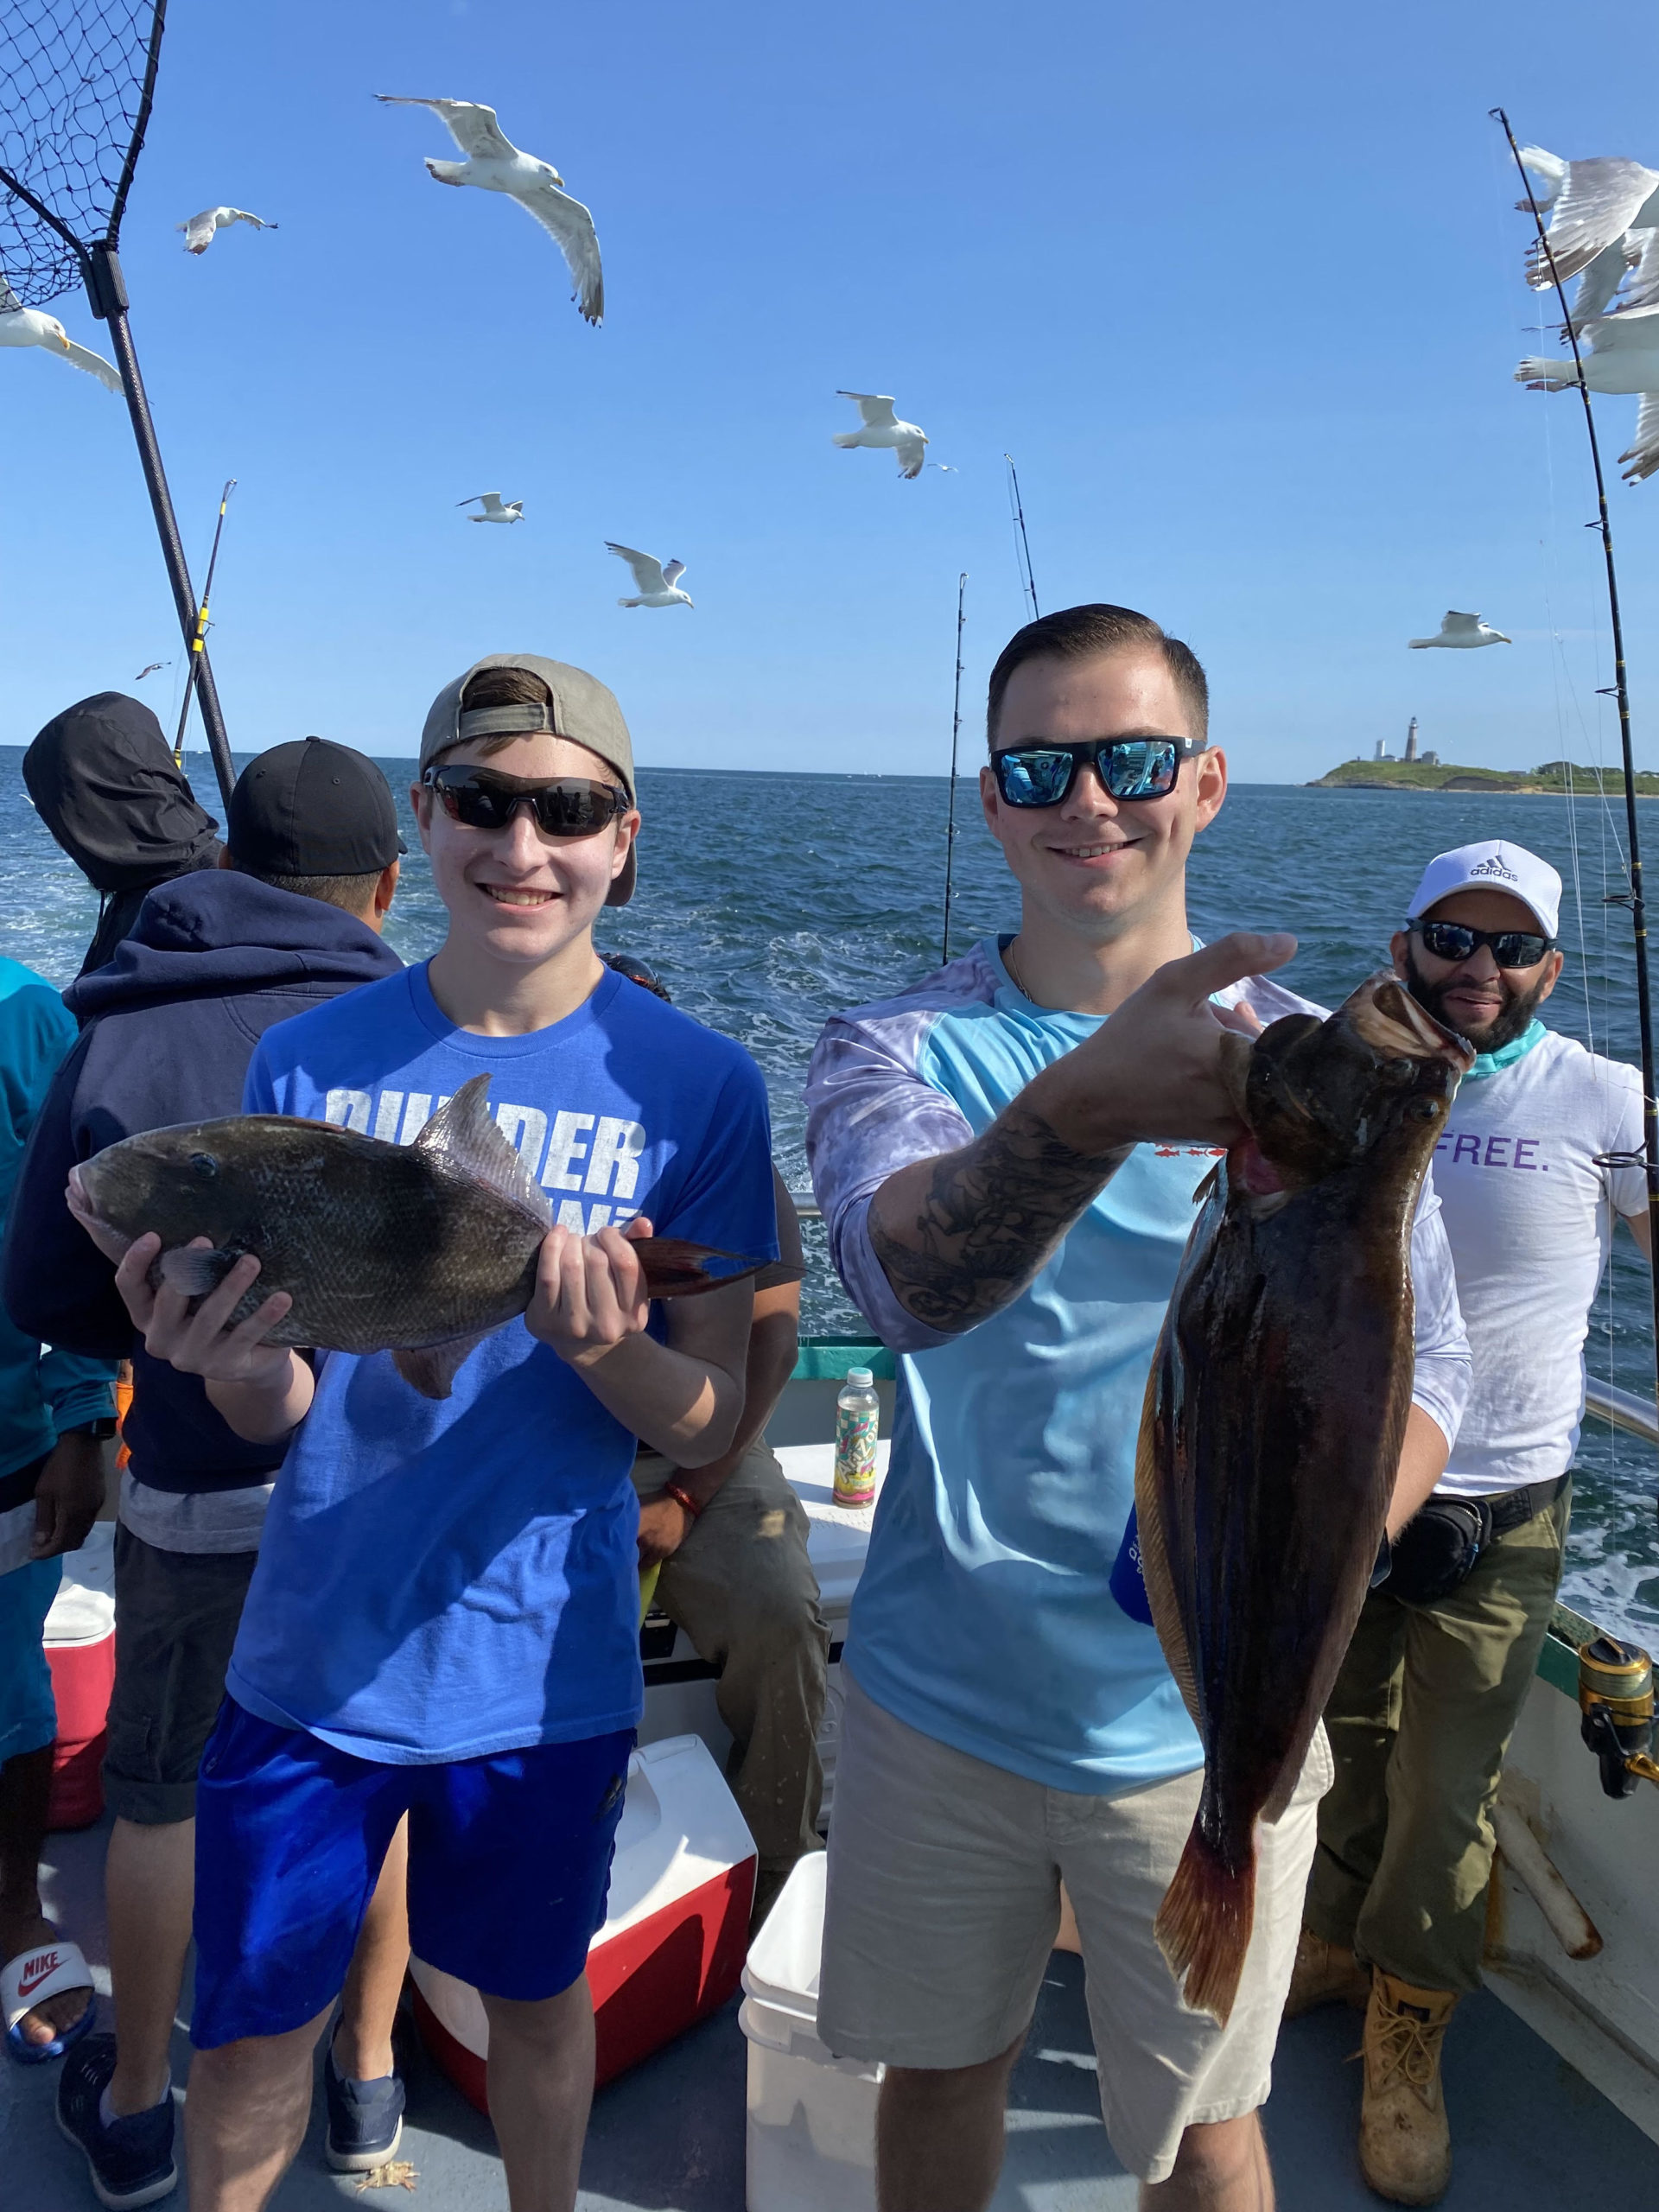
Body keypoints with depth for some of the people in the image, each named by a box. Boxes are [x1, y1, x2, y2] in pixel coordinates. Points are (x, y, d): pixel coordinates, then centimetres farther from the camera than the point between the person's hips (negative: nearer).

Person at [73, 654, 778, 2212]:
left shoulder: (695, 1085, -10)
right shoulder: (307, 1063, -5)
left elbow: (709, 1428, -8)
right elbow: (277, 1411, -2)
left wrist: (600, 1345, -29)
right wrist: (231, 1364, -24)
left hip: (543, 1663, 0)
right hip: (308, 1654, 1)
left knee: (535, 1995, 21)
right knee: (250, 2031, 15)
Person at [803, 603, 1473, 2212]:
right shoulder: (900, 1047, -9)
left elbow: (1421, 1367, -6)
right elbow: (907, 1276, -30)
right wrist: (1088, 1107, -50)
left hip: (1206, 1723, 0)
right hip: (938, 1699, 1)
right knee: (935, 2074, 22)